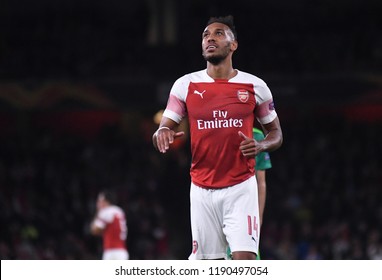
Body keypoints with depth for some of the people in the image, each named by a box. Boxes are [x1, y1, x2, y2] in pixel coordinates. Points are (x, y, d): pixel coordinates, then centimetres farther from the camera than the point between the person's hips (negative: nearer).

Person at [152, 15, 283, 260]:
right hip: (203, 191, 2)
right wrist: (162, 134, -21)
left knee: (245, 259, -14)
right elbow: (165, 128, 5)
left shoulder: (254, 86, 1)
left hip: (241, 187, -2)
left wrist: (260, 146, -12)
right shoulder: (186, 85, 3)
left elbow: (276, 134, 11)